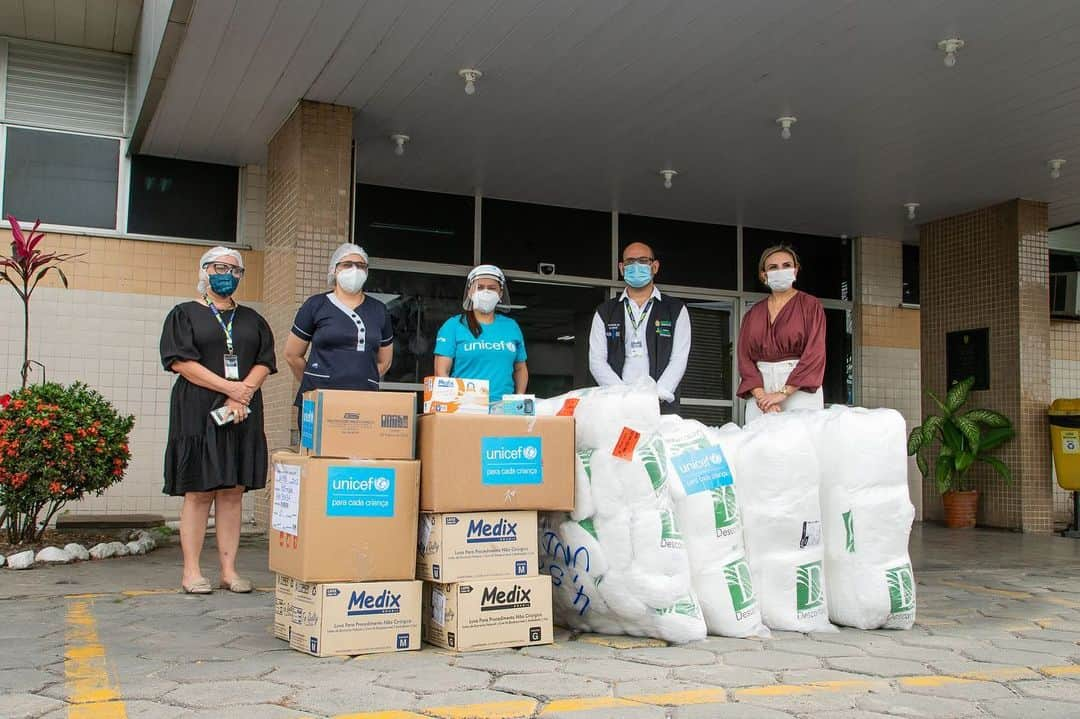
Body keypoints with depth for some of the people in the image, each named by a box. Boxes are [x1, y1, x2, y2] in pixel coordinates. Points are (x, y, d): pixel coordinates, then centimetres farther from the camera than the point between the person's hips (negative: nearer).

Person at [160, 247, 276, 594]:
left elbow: (264, 363, 8)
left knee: (233, 492, 3)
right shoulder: (185, 314, 7)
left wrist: (243, 393, -11)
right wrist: (230, 387, -13)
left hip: (243, 414, 4)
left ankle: (229, 570, 8)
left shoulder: (251, 319, 17)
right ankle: (191, 572, 2)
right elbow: (181, 361, -6)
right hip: (198, 411, -3)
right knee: (198, 492, -3)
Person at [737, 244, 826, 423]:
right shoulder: (753, 314, 14)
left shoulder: (810, 305, 3)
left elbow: (814, 353, -7)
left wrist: (782, 393, -14)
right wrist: (762, 396, -13)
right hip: (761, 387, 3)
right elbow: (745, 357, 4)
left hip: (799, 390, -3)